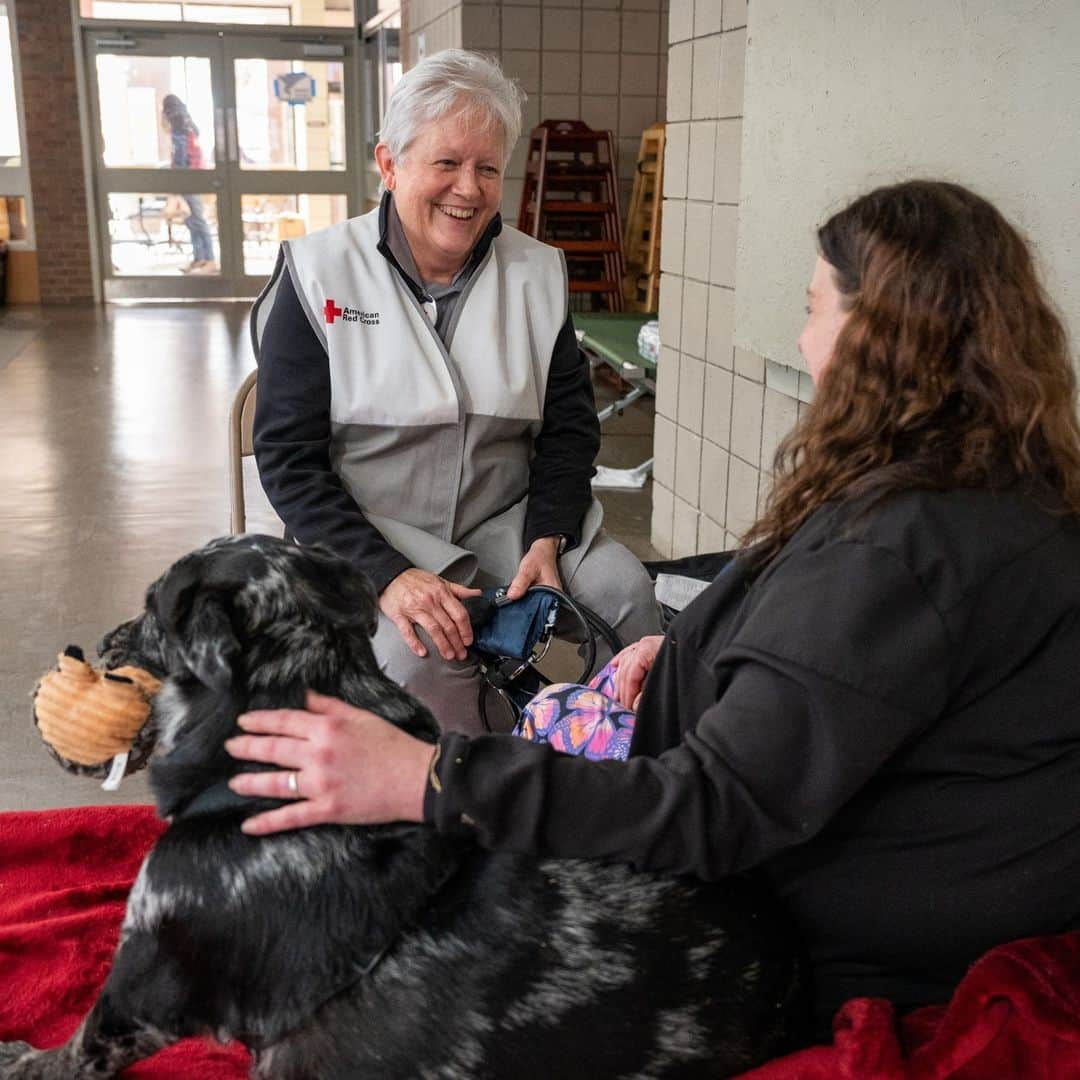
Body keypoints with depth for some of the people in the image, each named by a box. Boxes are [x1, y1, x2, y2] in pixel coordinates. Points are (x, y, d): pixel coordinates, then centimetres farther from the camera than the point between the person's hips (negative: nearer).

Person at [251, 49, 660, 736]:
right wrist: (388, 574, -21)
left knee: (624, 587, -19)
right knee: (420, 652, -31)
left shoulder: (538, 274, 6)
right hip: (367, 537, -3)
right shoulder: (319, 274, -4)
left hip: (506, 522, 4)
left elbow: (570, 425, 10)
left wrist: (547, 539, -9)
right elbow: (291, 456, -8)